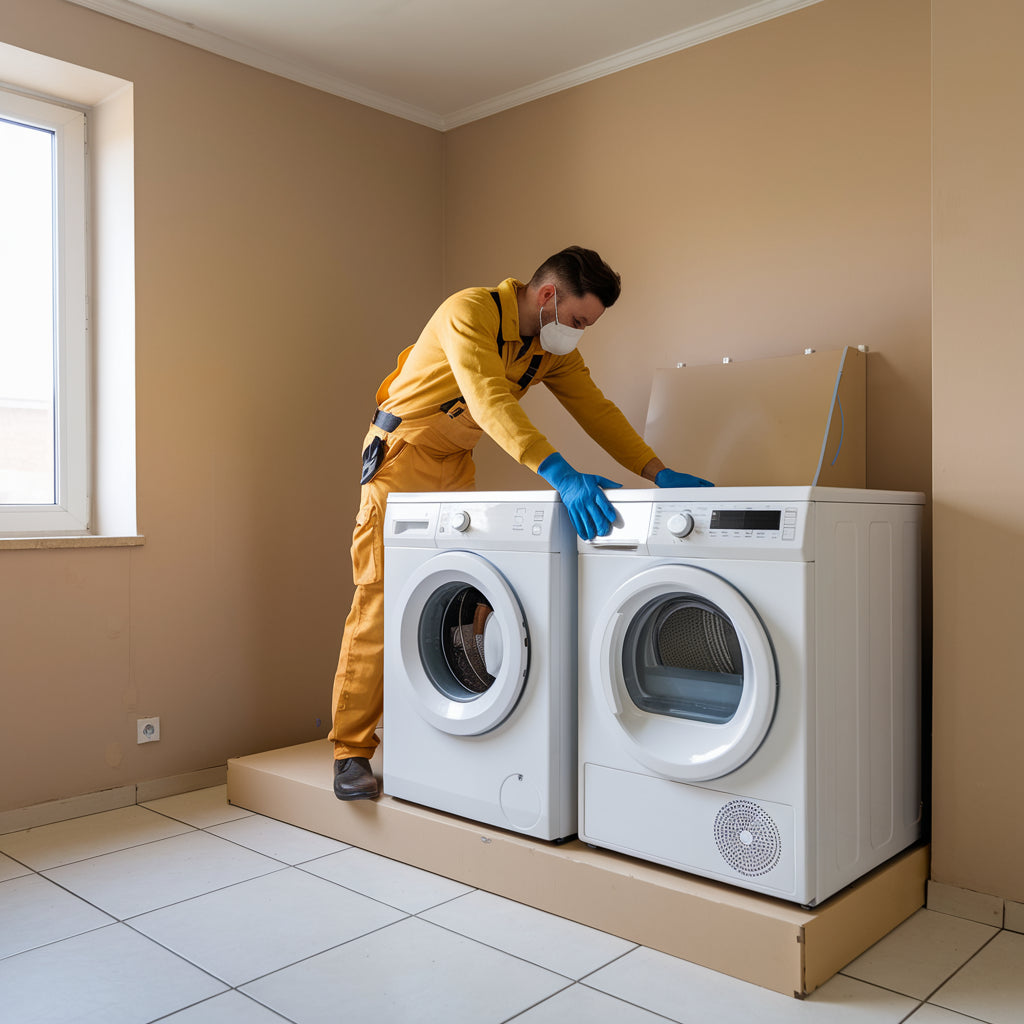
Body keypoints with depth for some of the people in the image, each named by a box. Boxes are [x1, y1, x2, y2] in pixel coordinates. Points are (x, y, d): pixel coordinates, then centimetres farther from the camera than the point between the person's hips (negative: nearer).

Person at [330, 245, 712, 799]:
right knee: (380, 601, -10)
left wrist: (659, 472, -9)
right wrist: (560, 474, -47)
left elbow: (595, 408, 2)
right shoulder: (470, 312, -23)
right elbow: (490, 401, -37)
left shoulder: (553, 349, 3)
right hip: (401, 455, -7)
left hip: (457, 465, 7)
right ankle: (352, 751, -3)